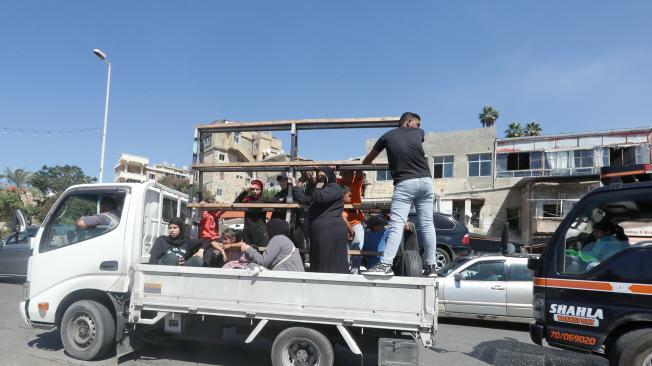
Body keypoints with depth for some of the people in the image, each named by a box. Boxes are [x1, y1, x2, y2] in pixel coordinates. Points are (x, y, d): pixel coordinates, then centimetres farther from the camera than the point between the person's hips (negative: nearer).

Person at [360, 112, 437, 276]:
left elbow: (367, 160, 20)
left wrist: (364, 165, 40)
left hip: (404, 184, -3)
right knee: (427, 224, 6)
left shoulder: (388, 136, 9)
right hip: (425, 181, 3)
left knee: (396, 224, -8)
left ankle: (386, 264, -17)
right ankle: (431, 266, 10)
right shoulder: (419, 133, 14)